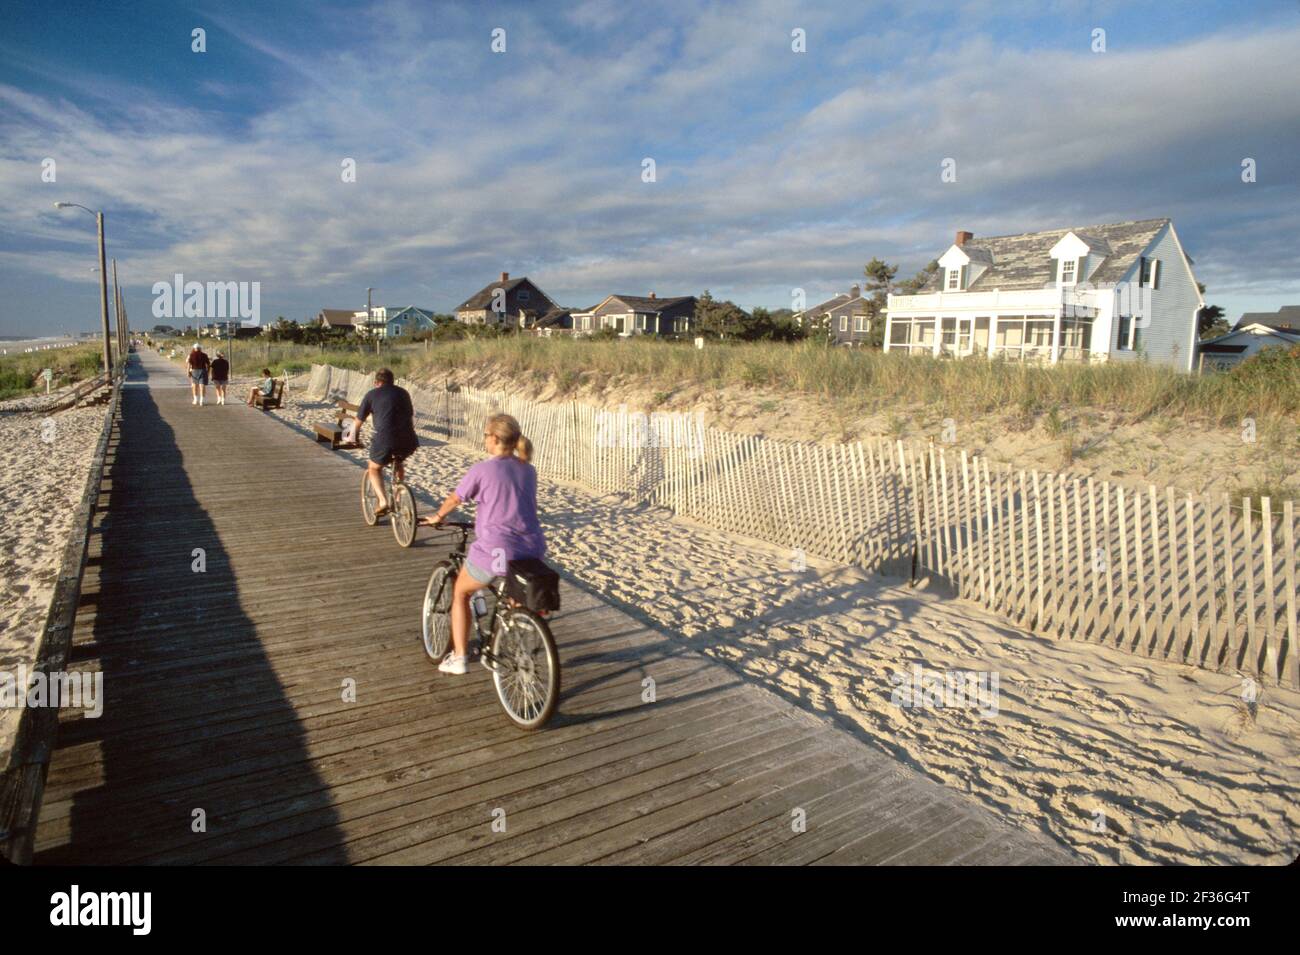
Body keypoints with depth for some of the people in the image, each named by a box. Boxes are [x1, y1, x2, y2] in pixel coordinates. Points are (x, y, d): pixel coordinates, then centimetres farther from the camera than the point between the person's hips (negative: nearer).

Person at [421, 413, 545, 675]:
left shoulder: (481, 470, -6)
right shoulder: (528, 470, 9)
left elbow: (453, 500, 8)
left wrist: (437, 517, 30)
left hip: (495, 552, -5)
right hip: (532, 552, 5)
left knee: (460, 593, 22)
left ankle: (459, 658, 22)